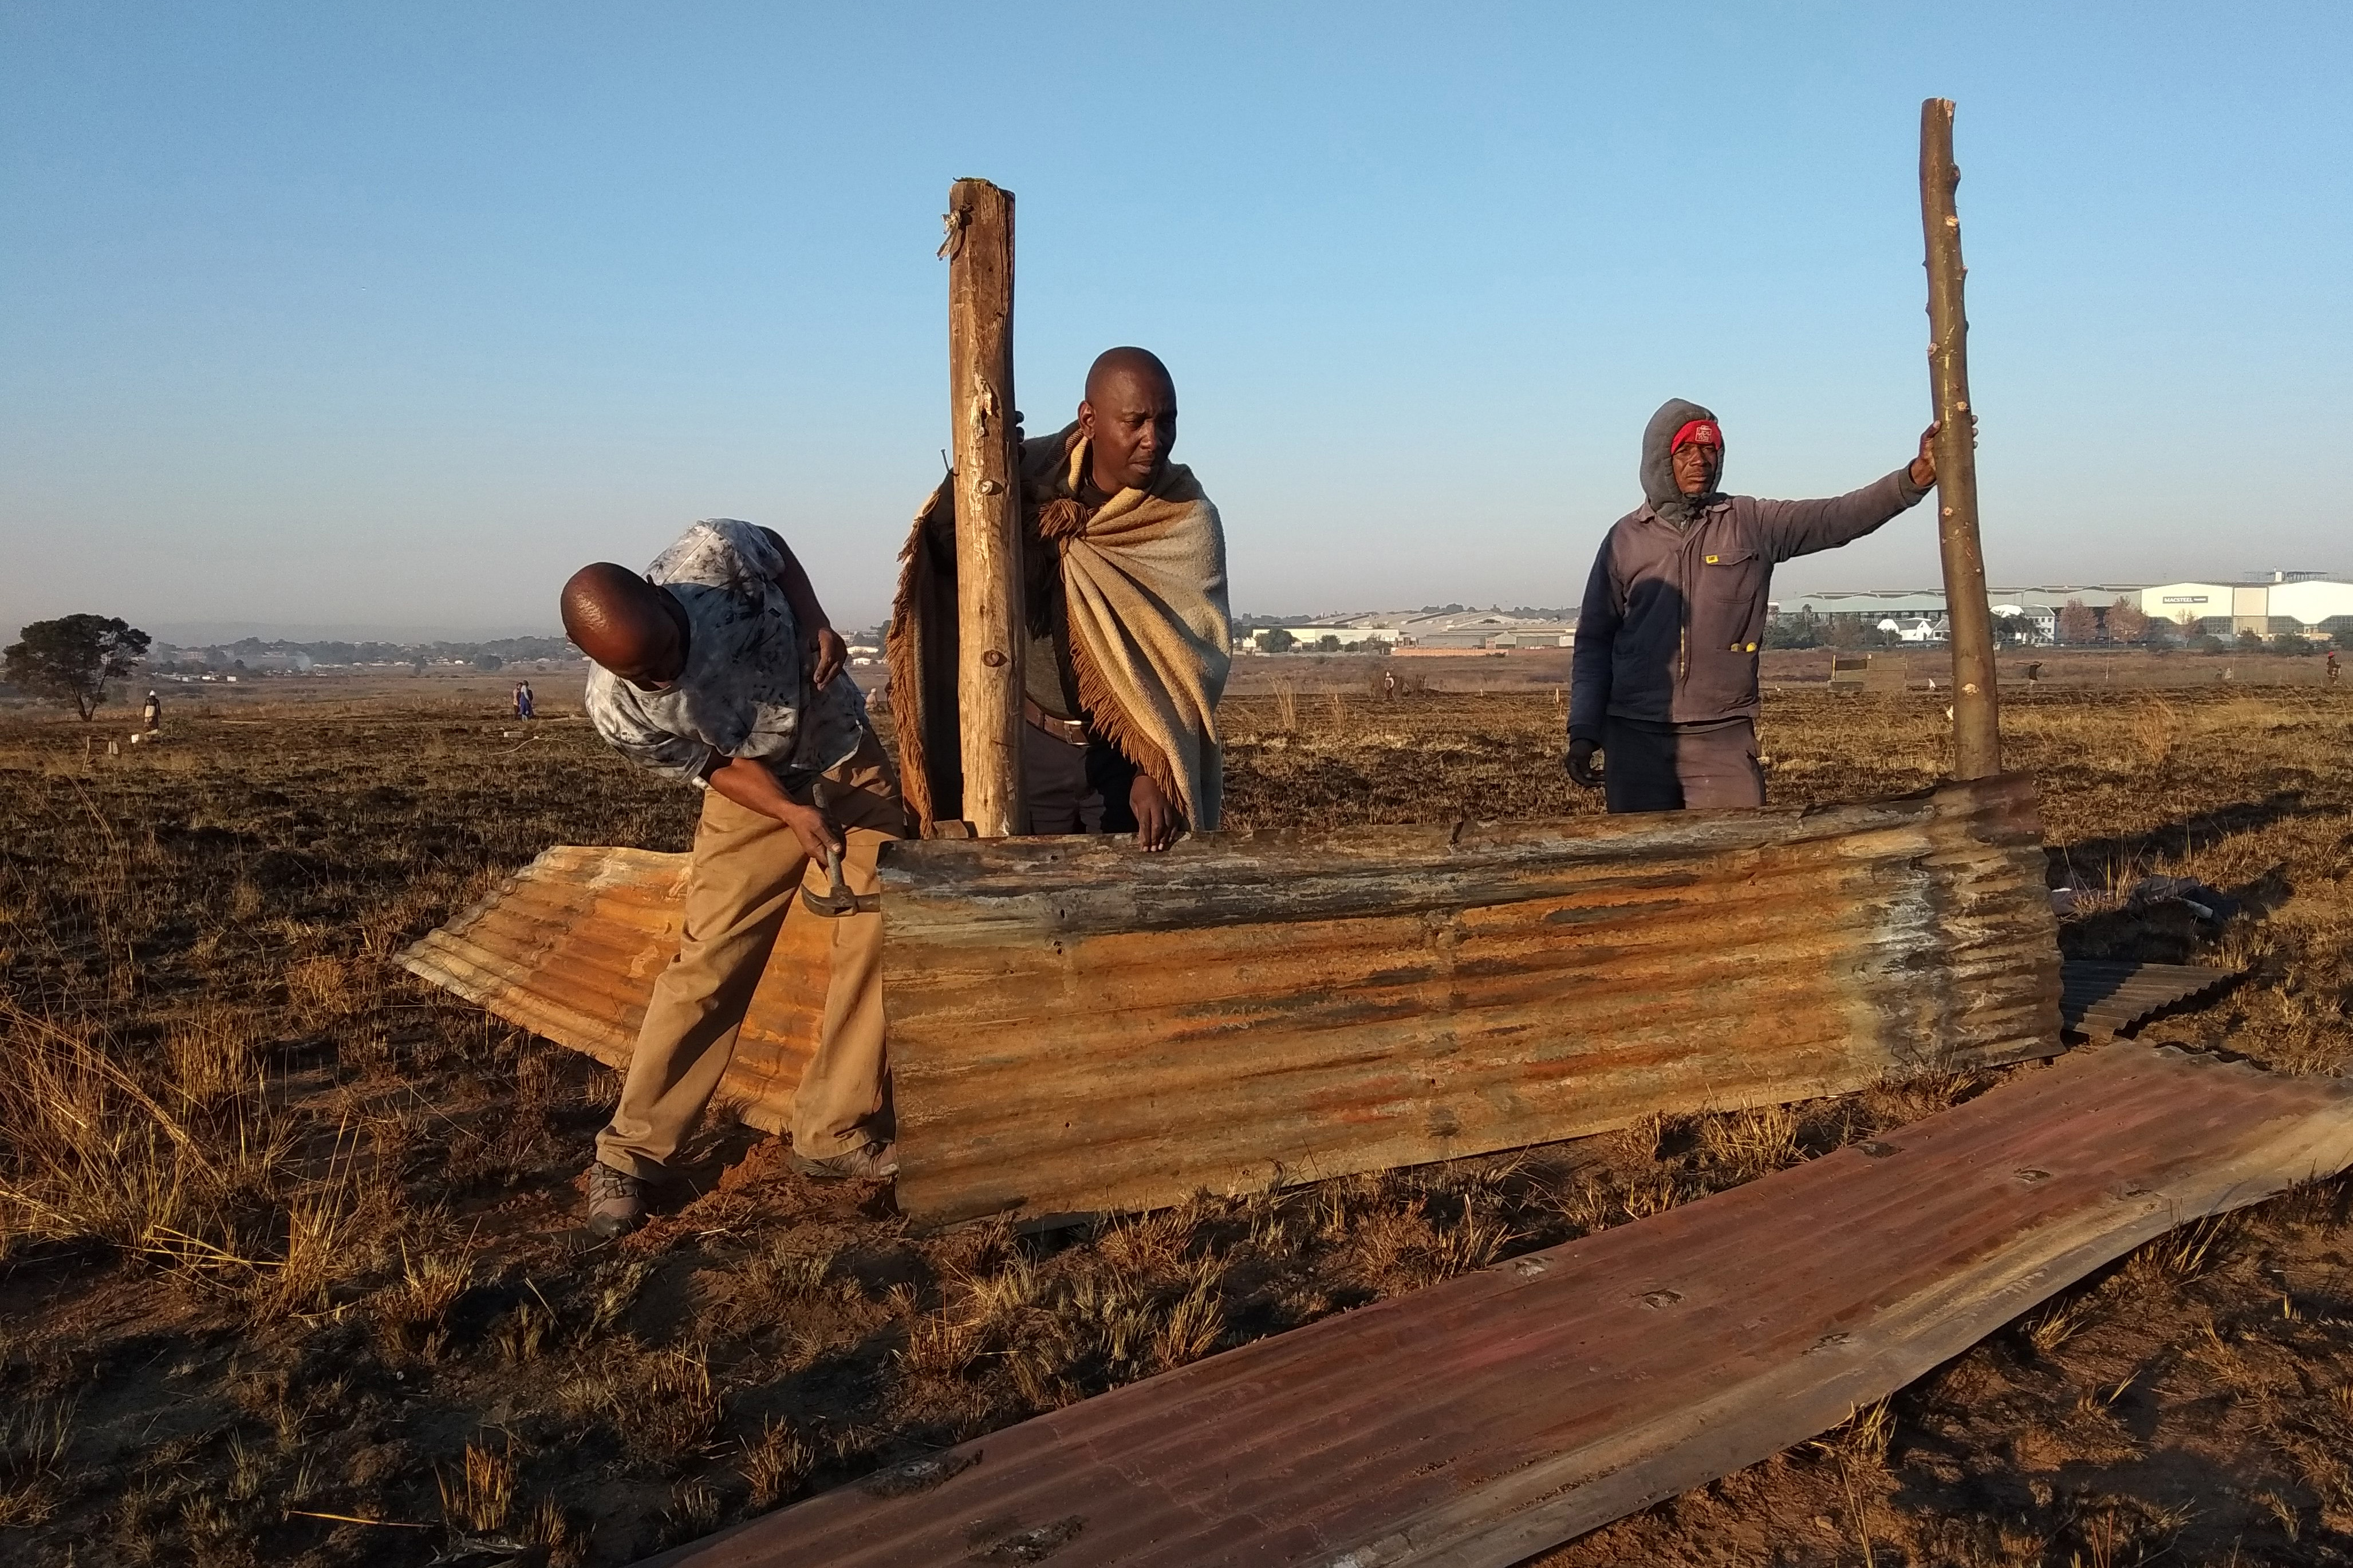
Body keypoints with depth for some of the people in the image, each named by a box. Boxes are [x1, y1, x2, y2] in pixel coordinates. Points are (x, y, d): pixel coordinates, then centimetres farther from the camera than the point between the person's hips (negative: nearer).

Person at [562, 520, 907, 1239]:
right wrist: (791, 814, -29)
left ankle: (833, 1132, 9)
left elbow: (777, 551, -6)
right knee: (709, 964, -7)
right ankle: (627, 1154, 9)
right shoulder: (619, 712, -30)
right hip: (754, 792, -2)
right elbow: (711, 767, -14)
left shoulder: (714, 554, -30)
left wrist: (816, 624, -20)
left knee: (879, 938, -4)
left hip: (852, 761, 2)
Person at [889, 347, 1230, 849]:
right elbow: (946, 554, -6)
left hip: (1129, 755, -2)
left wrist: (1156, 771, -30)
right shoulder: (1037, 475, -3)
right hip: (1029, 746, 2)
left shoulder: (1188, 522, -11)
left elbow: (1188, 659, -18)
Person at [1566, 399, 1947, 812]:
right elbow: (1594, 642, 8)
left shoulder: (1751, 523, 6)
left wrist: (1917, 476, -24)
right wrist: (1583, 731, 1)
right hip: (1636, 738, 1)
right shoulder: (1626, 538, 6)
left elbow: (1839, 517, -7)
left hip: (1723, 739, 0)